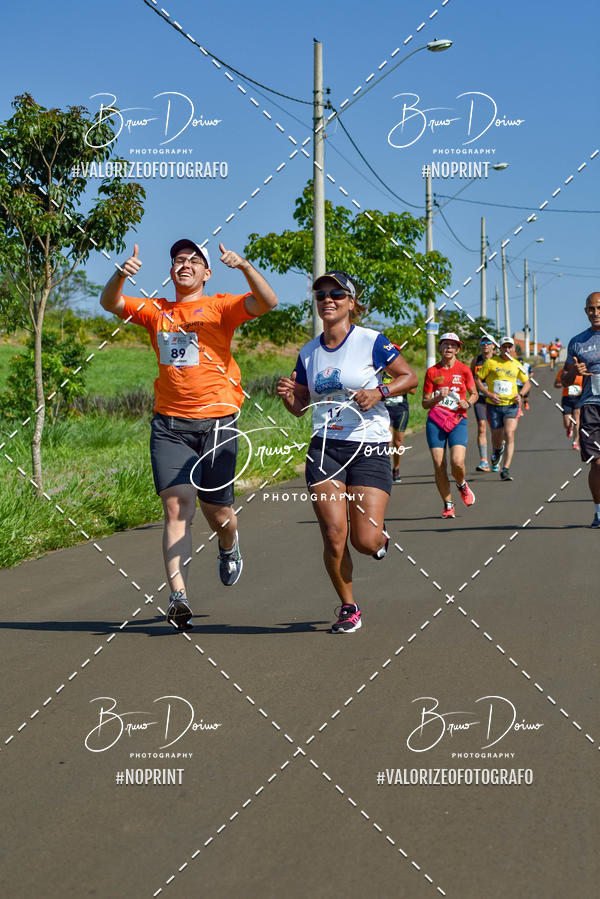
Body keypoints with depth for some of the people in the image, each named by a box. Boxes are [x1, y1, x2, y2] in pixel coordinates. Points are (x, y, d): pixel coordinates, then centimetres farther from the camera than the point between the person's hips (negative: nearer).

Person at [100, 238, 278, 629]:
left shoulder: (220, 307, 4)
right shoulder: (156, 311, 13)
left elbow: (267, 302, -11)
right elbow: (111, 303, 3)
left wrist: (245, 266, -27)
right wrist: (121, 275, -17)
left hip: (217, 421, -1)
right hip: (170, 424, 1)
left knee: (217, 511, 5)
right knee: (178, 505, -13)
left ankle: (229, 546, 42)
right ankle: (179, 595, -20)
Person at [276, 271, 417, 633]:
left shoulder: (371, 341, -3)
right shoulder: (309, 353, 10)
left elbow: (410, 376, 2)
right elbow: (299, 407, 16)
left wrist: (379, 392, -14)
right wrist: (287, 394, -6)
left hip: (370, 448, -3)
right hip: (324, 449, 3)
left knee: (364, 541, -9)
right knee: (334, 536, -8)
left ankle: (380, 536, 30)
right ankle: (348, 608, 12)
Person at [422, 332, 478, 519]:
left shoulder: (464, 370, 5)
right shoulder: (432, 371, 5)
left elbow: (474, 394, 16)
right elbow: (425, 403, 6)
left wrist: (467, 403, -5)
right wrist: (439, 398, -13)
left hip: (458, 420, -1)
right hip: (435, 421, 1)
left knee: (457, 462, -18)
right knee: (438, 465, -6)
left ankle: (462, 485, 18)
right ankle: (448, 505, 9)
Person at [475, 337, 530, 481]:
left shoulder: (517, 365, 7)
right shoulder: (491, 362, -2)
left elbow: (527, 383, 20)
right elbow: (478, 380, 0)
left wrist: (520, 395, 0)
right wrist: (489, 394, -13)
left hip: (511, 405, 1)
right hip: (494, 405, -1)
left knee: (509, 435, -16)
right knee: (497, 438, 7)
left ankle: (506, 469, -16)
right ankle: (496, 452, 45)